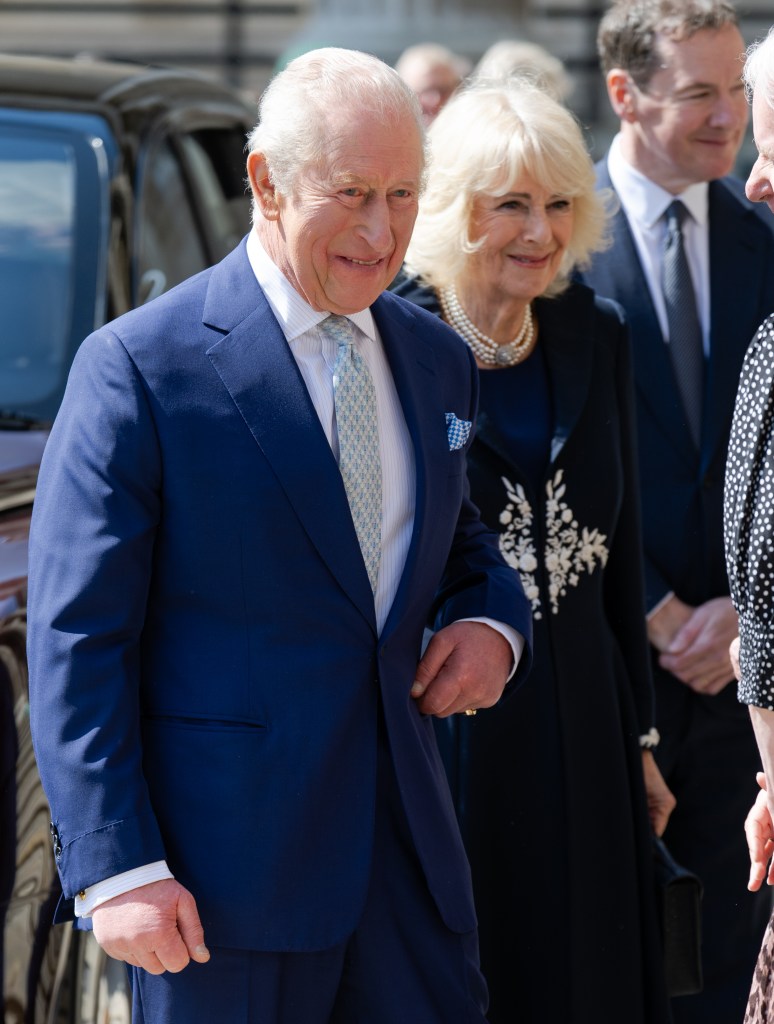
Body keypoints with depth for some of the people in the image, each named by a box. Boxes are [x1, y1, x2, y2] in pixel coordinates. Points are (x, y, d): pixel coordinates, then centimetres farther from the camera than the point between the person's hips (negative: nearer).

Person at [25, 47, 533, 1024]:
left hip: (406, 843, 6)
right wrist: (116, 866, -16)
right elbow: (75, 641, -10)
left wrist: (492, 621, 2)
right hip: (223, 864, -6)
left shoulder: (436, 360, 11)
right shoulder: (139, 367, -9)